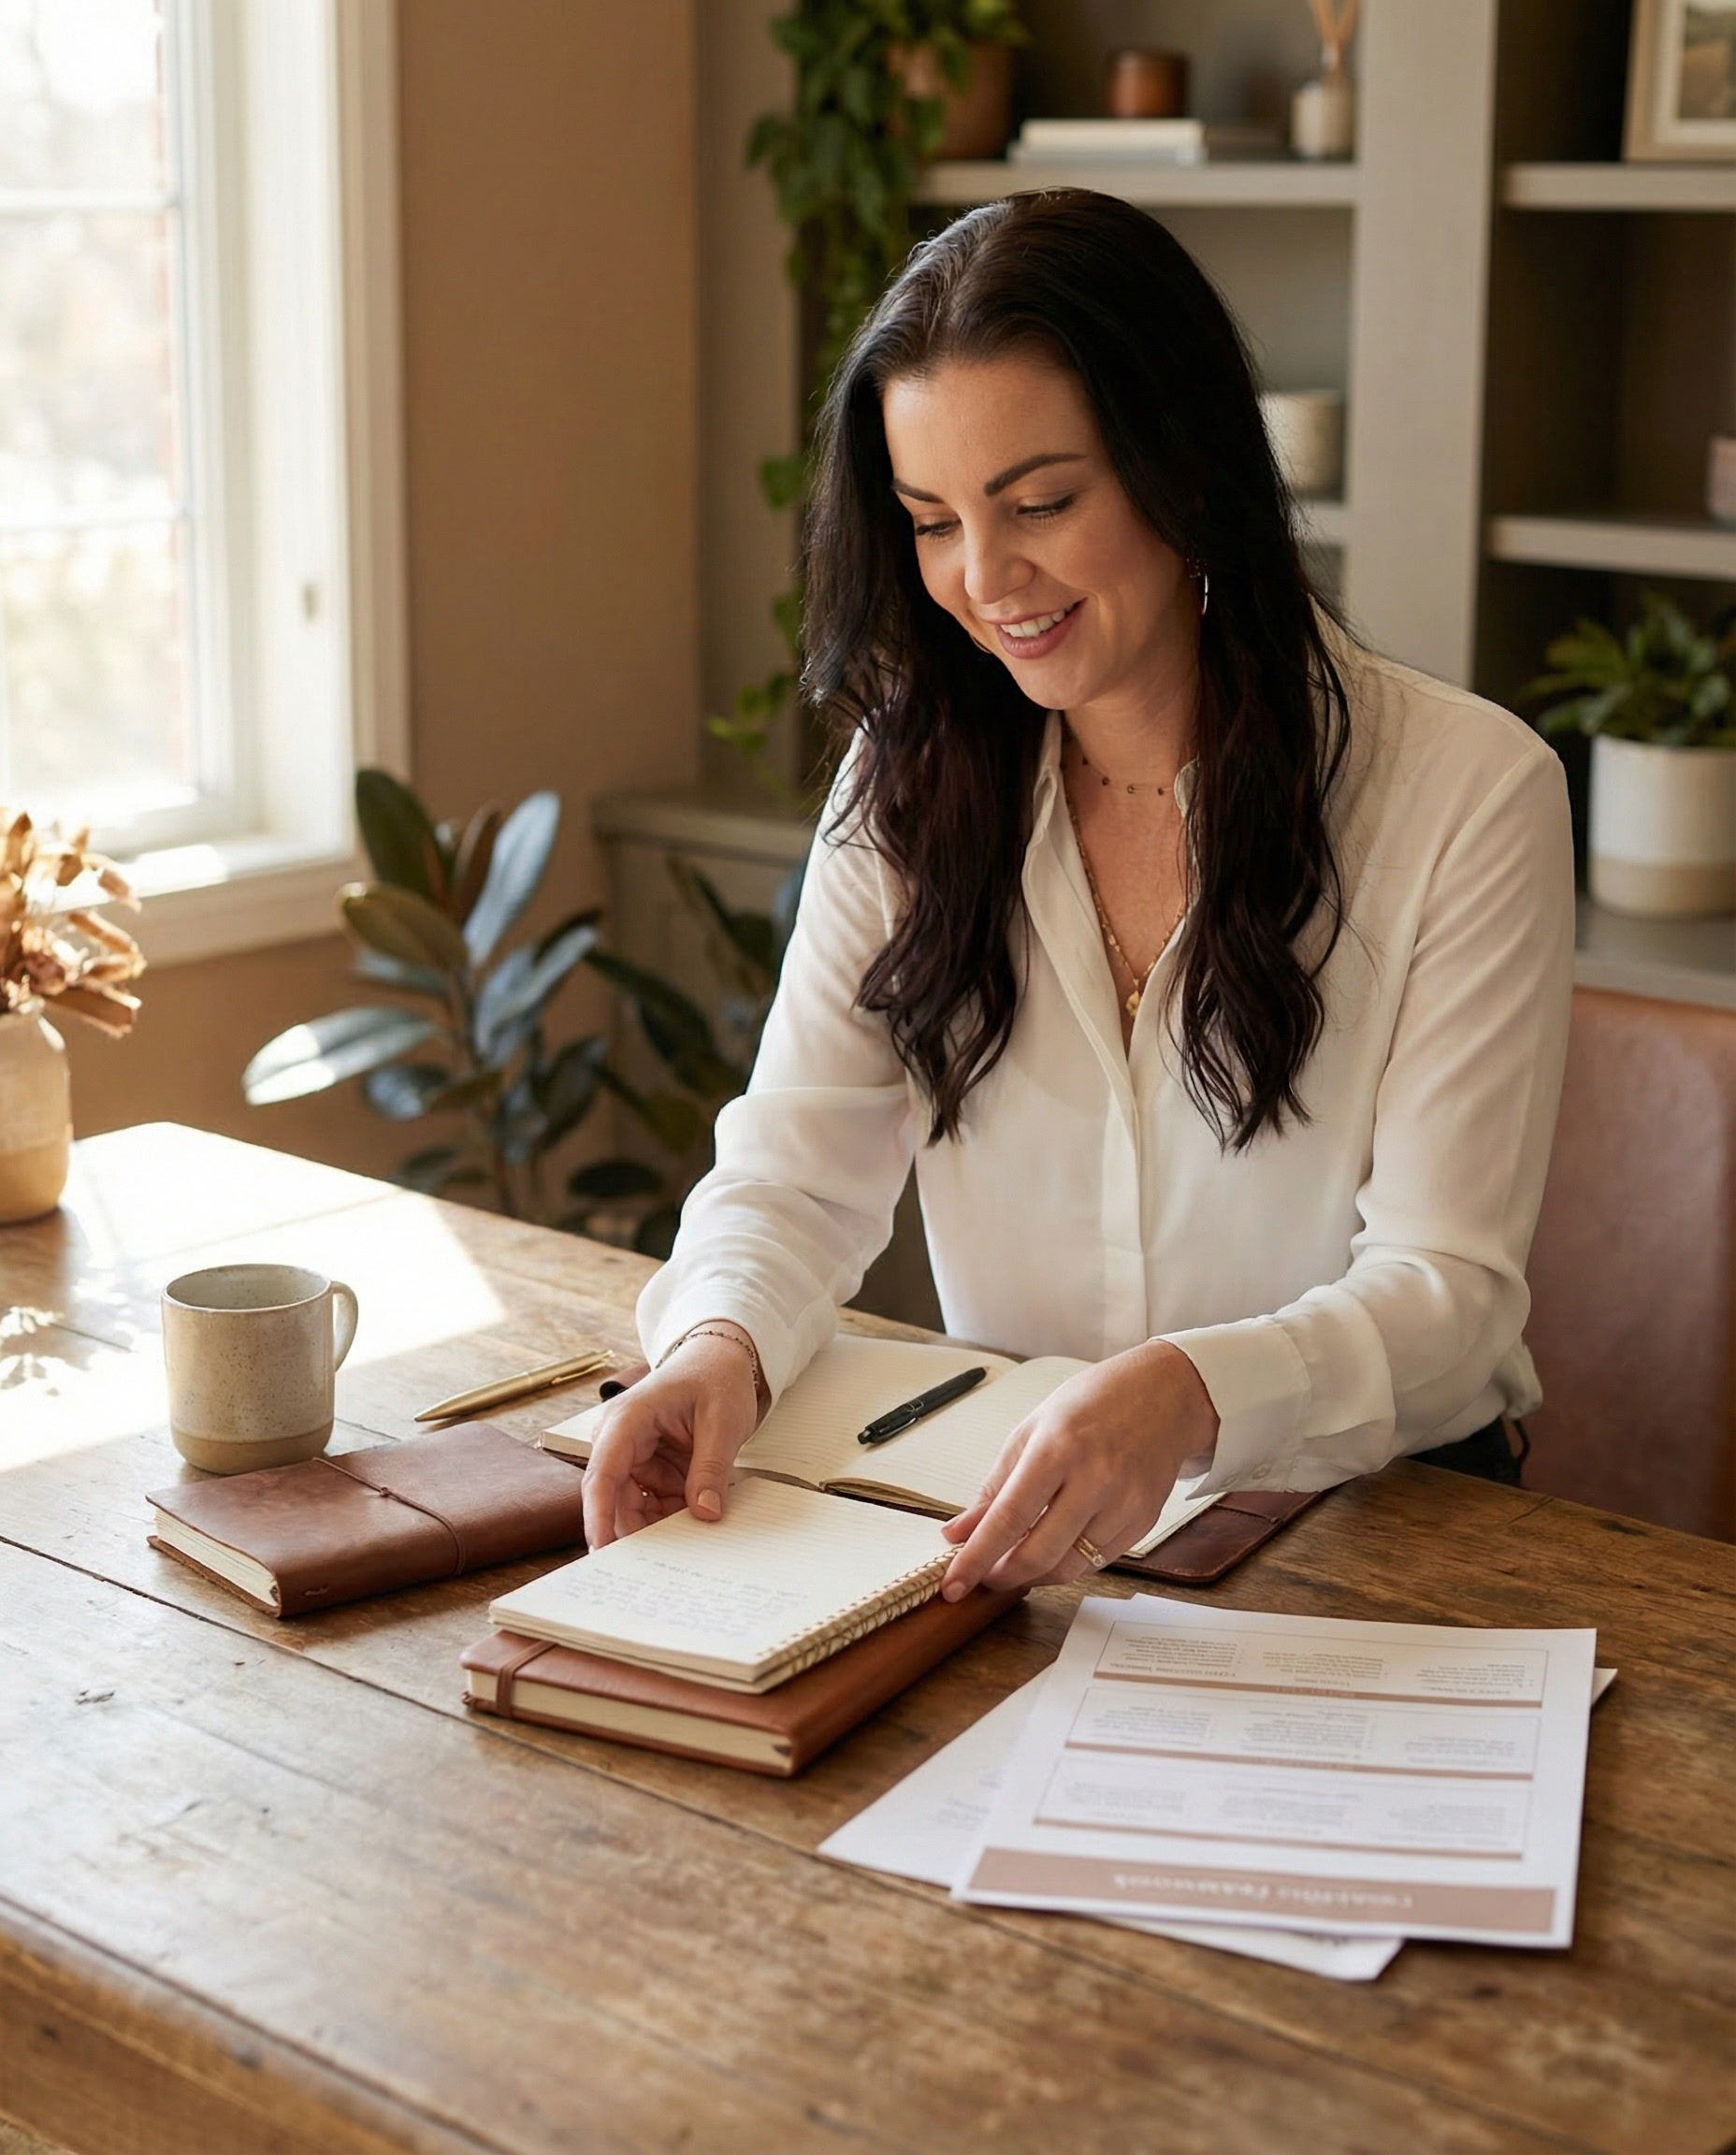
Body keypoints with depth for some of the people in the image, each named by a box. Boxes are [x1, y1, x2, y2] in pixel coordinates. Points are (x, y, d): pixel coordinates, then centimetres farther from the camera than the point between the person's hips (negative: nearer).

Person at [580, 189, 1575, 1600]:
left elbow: (1447, 1288, -14)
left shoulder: (1467, 793, -10)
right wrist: (719, 1346, -26)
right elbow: (799, 1169, -2)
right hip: (1008, 1531, 4)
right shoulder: (909, 780, 4)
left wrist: (1188, 1396, -35)